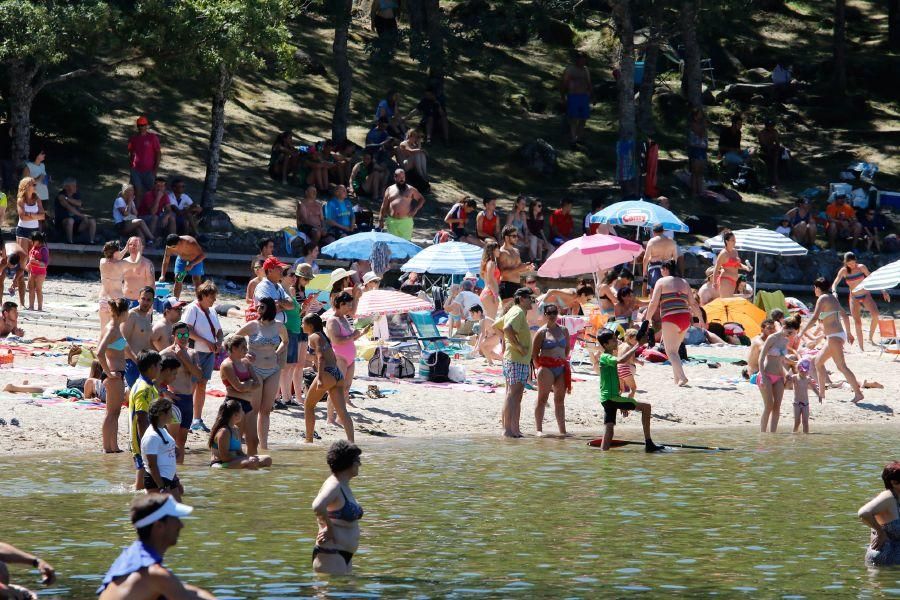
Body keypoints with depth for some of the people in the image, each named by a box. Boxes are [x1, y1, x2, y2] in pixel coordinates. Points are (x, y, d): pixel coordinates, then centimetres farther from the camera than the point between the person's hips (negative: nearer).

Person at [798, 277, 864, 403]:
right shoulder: (833, 298, 17)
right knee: (818, 360, 19)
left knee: (841, 366, -13)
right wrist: (848, 333, 36)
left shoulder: (822, 299, -9)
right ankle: (821, 392, 22)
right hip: (840, 335, 10)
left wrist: (802, 331, -18)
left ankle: (858, 393, -18)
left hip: (834, 337, -10)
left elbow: (814, 318, -20)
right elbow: (845, 316, 26)